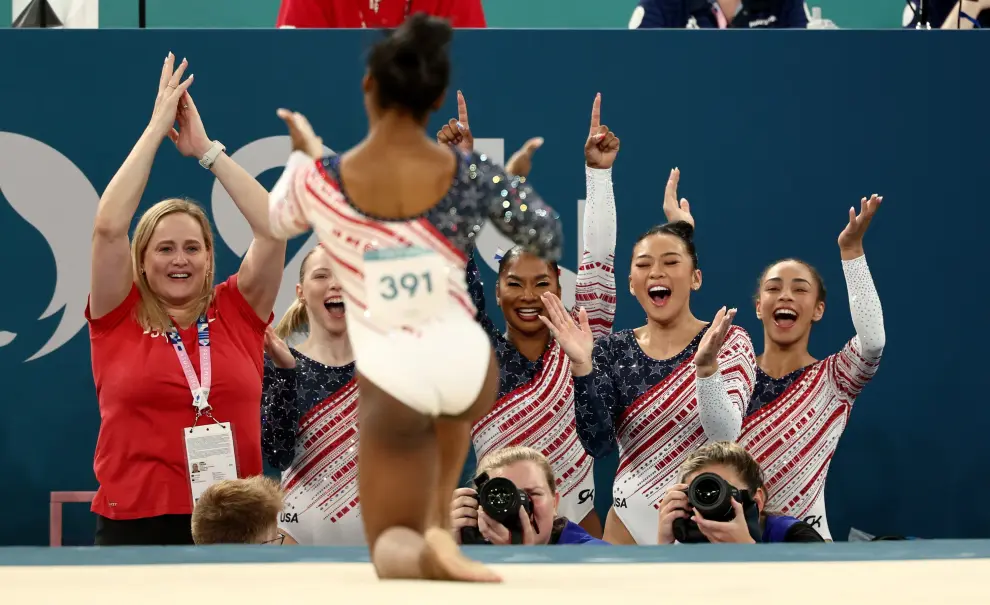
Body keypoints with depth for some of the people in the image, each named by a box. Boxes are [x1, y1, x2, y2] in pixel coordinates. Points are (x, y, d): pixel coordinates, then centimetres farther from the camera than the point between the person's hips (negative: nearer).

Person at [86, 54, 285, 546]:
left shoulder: (236, 313, 7)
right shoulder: (119, 317, 4)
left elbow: (273, 229, -2)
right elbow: (108, 227, -8)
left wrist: (206, 149, 1)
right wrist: (157, 128, -3)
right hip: (134, 524, -1)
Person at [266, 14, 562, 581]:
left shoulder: (319, 183, -11)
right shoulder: (472, 175, -11)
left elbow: (279, 220, 13)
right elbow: (551, 241, 1)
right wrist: (515, 184, 17)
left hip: (393, 388, -2)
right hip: (470, 370, 2)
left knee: (391, 547, 14)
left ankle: (422, 552, -23)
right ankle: (438, 520, 31)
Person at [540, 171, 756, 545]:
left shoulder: (729, 342, -5)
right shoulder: (612, 350, 1)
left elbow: (725, 436, -19)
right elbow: (597, 444, -9)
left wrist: (705, 365, -32)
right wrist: (581, 366, -22)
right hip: (632, 525, 2)